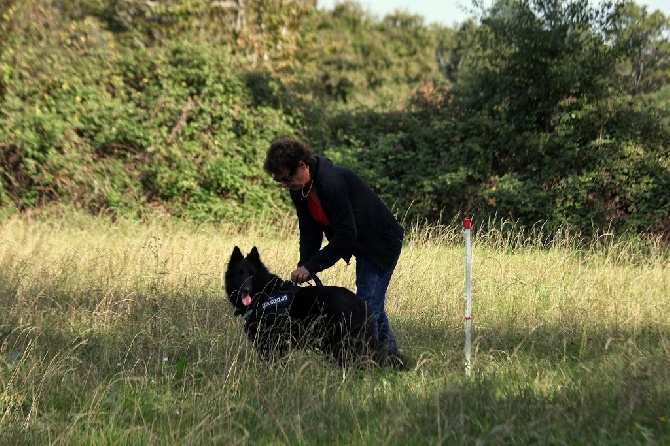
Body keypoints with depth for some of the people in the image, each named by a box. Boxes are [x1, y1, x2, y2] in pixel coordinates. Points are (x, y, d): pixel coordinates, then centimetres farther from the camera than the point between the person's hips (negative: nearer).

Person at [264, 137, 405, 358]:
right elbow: (309, 233, 0)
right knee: (372, 304, 17)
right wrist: (304, 267, -17)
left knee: (367, 304, -15)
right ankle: (391, 354, 30)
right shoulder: (299, 190, -4)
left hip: (383, 243, -10)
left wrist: (311, 267, -31)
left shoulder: (332, 182, -33)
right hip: (362, 246, 10)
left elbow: (346, 234, -34)